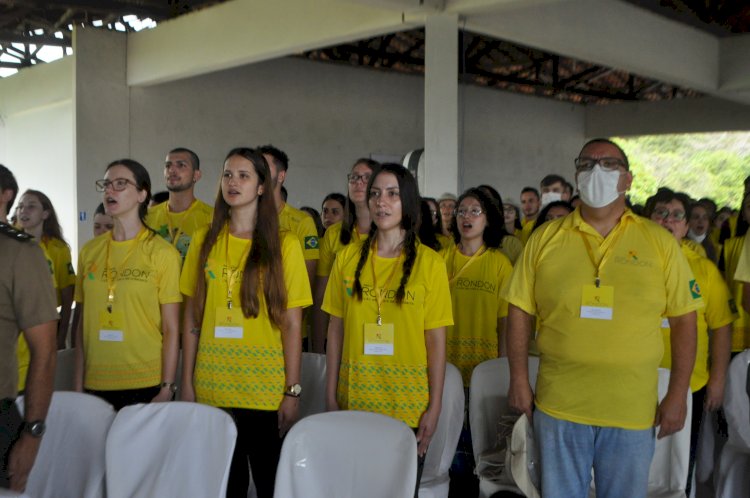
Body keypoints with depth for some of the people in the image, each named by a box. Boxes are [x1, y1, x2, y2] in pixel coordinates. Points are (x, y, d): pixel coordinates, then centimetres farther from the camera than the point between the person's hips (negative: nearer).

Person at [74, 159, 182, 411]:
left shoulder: (162, 253, -5)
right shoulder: (90, 251, 7)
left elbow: (171, 329, -5)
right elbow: (83, 323, 10)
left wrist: (167, 389, -9)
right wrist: (78, 384, 8)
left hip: (146, 385, -3)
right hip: (95, 385, 4)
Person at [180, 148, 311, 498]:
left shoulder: (284, 245, -2)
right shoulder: (205, 242, 7)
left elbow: (291, 324, -3)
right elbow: (192, 318, 8)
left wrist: (292, 390, -6)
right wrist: (187, 383, 5)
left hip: (266, 390, -2)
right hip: (211, 389, 3)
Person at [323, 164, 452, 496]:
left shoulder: (429, 263, -3)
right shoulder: (348, 257, 3)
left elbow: (436, 341, -3)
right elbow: (336, 331, 6)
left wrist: (435, 407, -6)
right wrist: (330, 395, 4)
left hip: (409, 406, -2)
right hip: (354, 400, 2)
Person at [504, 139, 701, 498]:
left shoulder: (659, 242, 0)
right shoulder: (545, 238, 1)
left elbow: (683, 320, 3)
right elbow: (520, 312, 3)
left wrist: (678, 395, -1)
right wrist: (519, 381, -1)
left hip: (633, 411, 0)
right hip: (558, 406, 0)